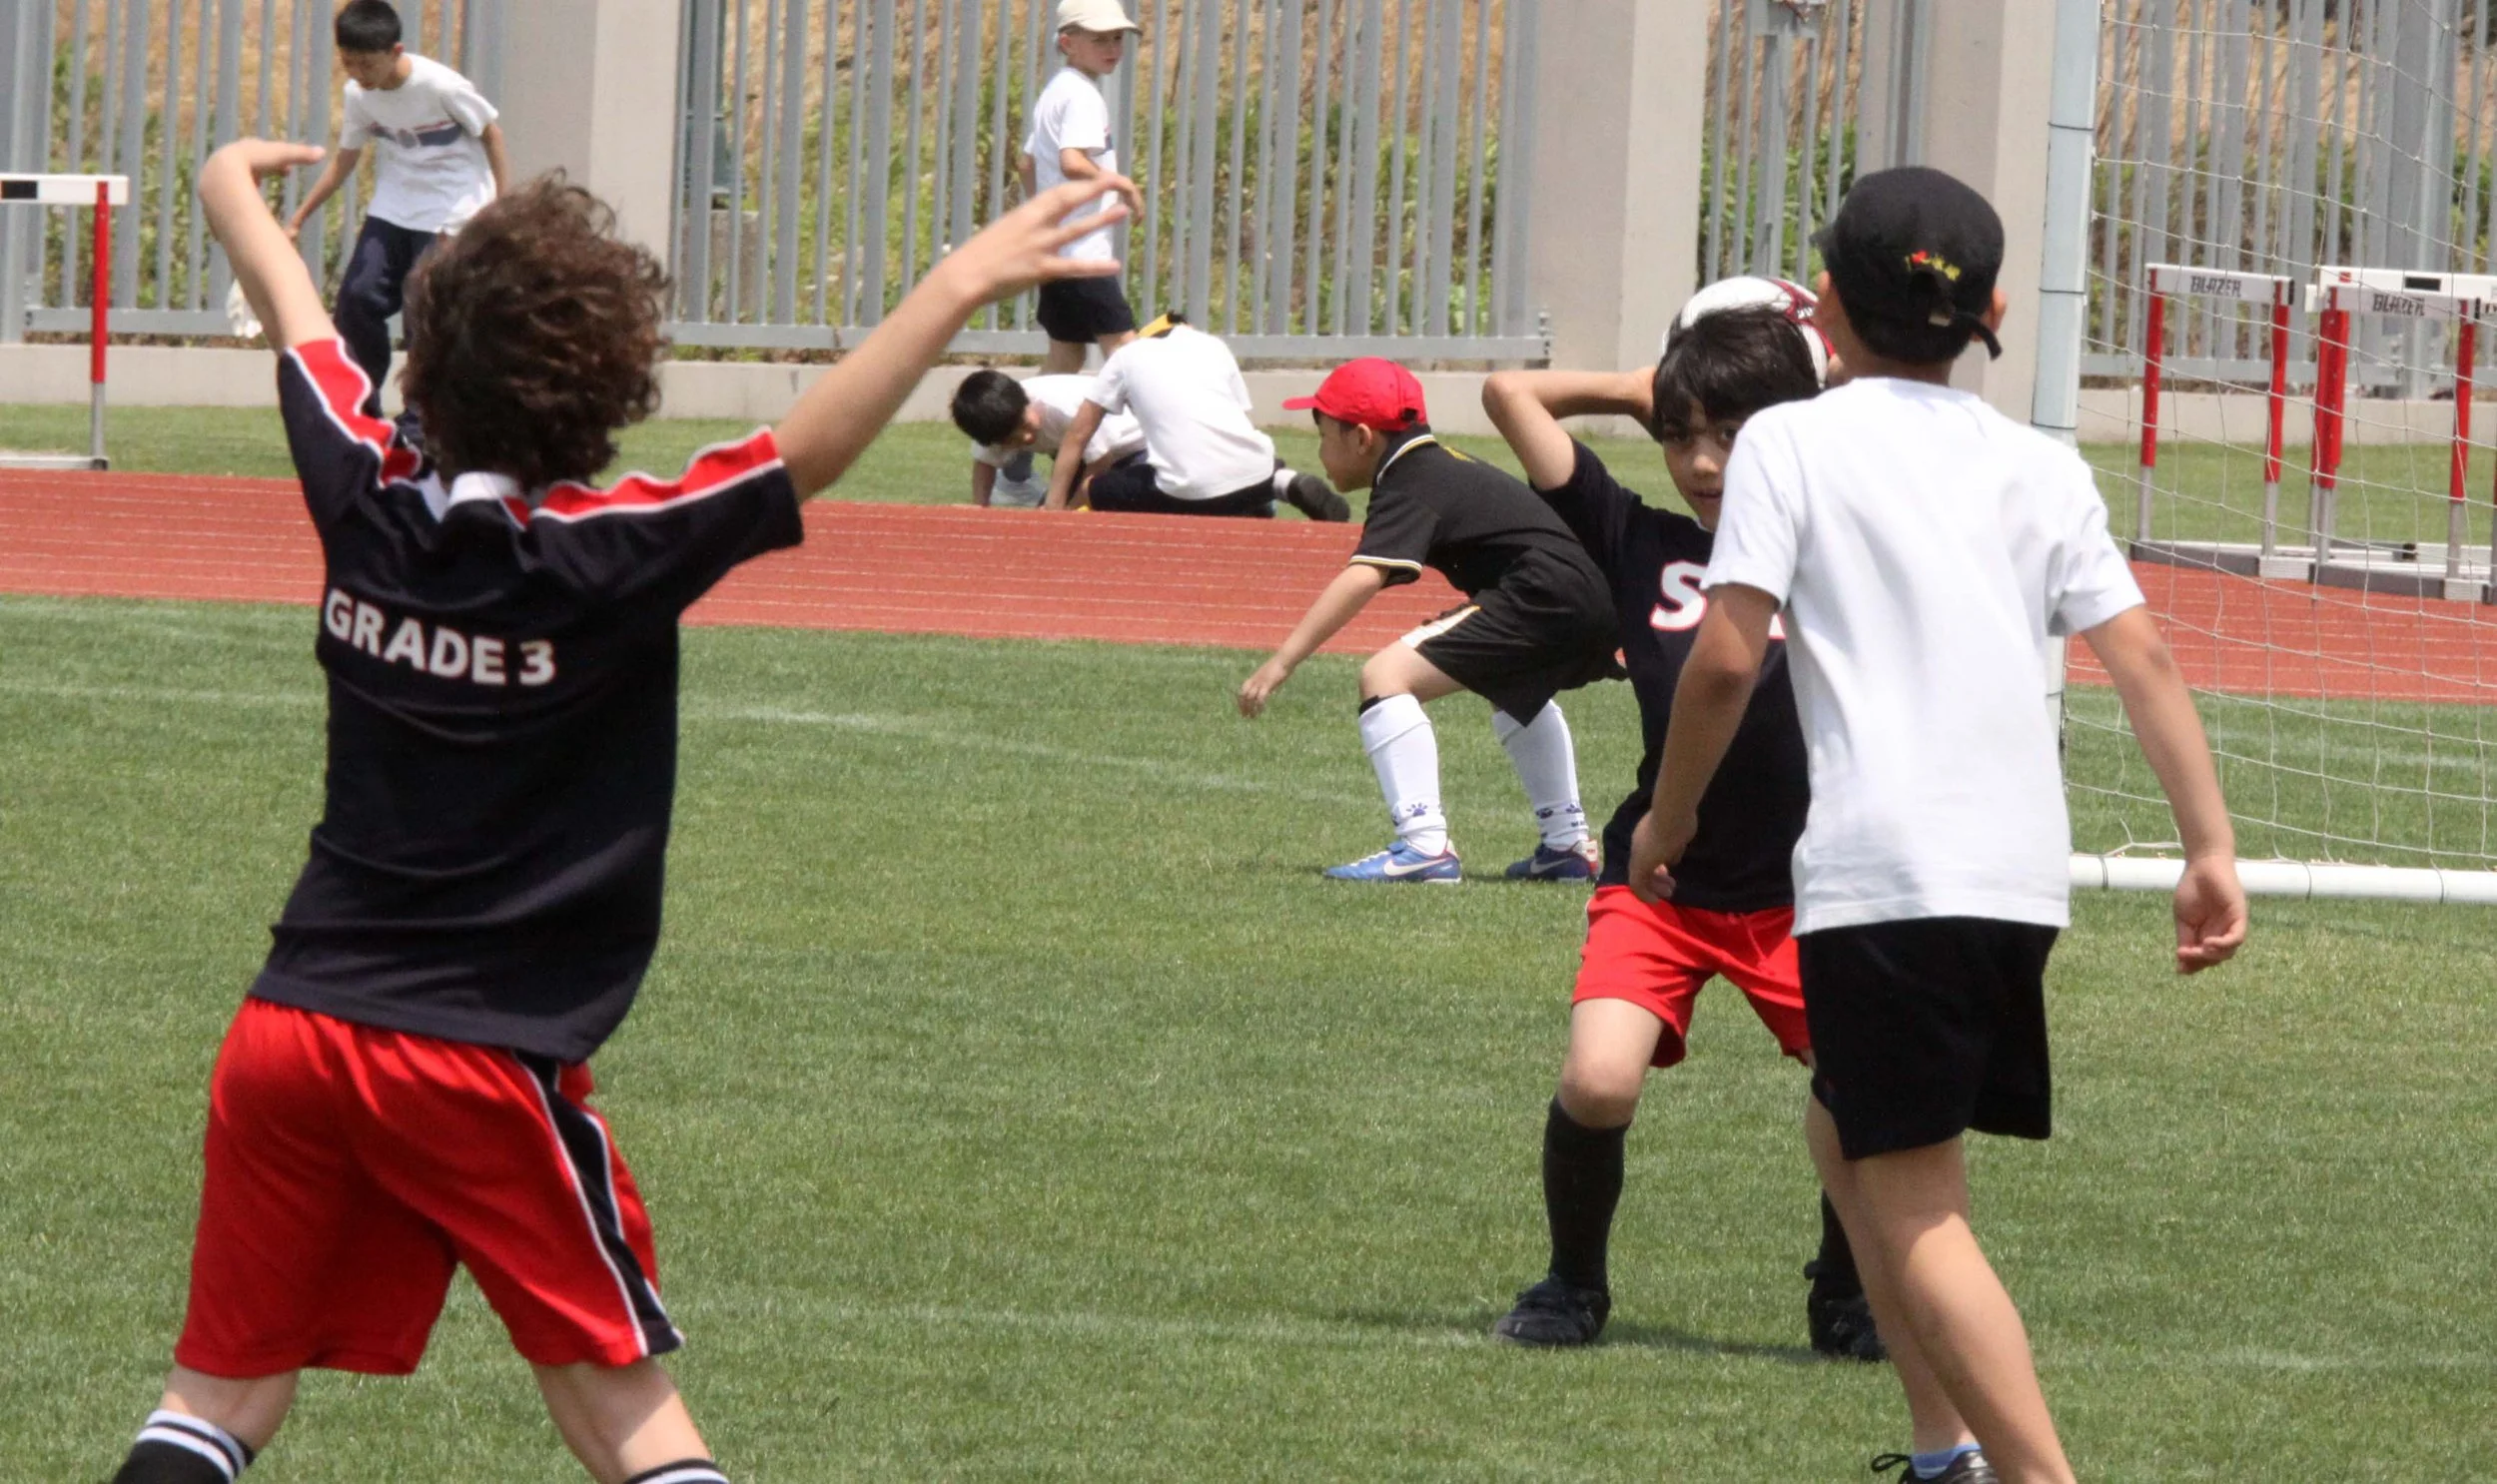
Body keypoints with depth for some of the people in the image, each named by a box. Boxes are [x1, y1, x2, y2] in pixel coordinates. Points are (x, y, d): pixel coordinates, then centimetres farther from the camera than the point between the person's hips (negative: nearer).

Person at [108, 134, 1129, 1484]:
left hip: (291, 1022, 5)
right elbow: (809, 450, -22)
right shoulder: (610, 554, -15)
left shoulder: (364, 501, 0)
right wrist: (961, 285, -22)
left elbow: (292, 312, 19)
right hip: (484, 1056, -4)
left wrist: (235, 195, 37)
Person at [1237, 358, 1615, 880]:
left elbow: (1363, 579, -21)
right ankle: (1568, 846, 51)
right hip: (1594, 608, 11)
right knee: (1516, 692, 41)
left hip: (1542, 596, -11)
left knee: (1387, 675, -16)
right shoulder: (1443, 466, 22)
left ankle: (1424, 845, -26)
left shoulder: (1410, 488, -7)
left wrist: (1281, 662, -25)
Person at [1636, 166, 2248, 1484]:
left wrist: (1664, 824, 6)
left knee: (1913, 1207, -5)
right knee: (1843, 1128, 26)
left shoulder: (1789, 444, 2)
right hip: (2023, 872, 6)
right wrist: (2211, 849, 4)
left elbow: (1724, 660, -7)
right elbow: (2143, 659, 6)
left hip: (1877, 870, -6)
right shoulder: (2041, 469, 15)